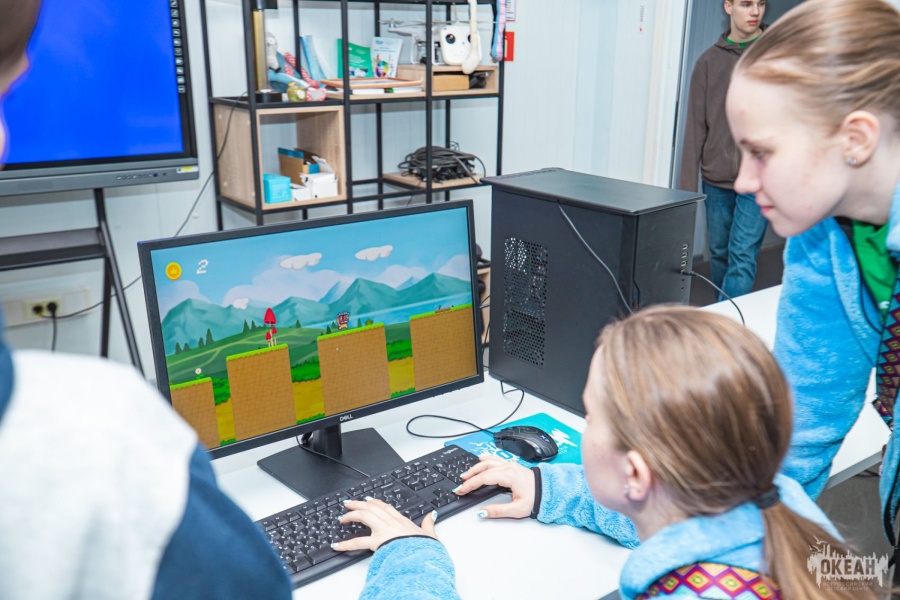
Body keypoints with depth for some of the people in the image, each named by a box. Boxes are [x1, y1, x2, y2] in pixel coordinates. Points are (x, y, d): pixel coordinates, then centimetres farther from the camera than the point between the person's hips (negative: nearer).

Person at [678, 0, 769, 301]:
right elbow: (696, 126, 4)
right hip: (716, 178, 3)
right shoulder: (709, 61, 6)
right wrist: (687, 185, 0)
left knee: (742, 255, -8)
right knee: (719, 253, 12)